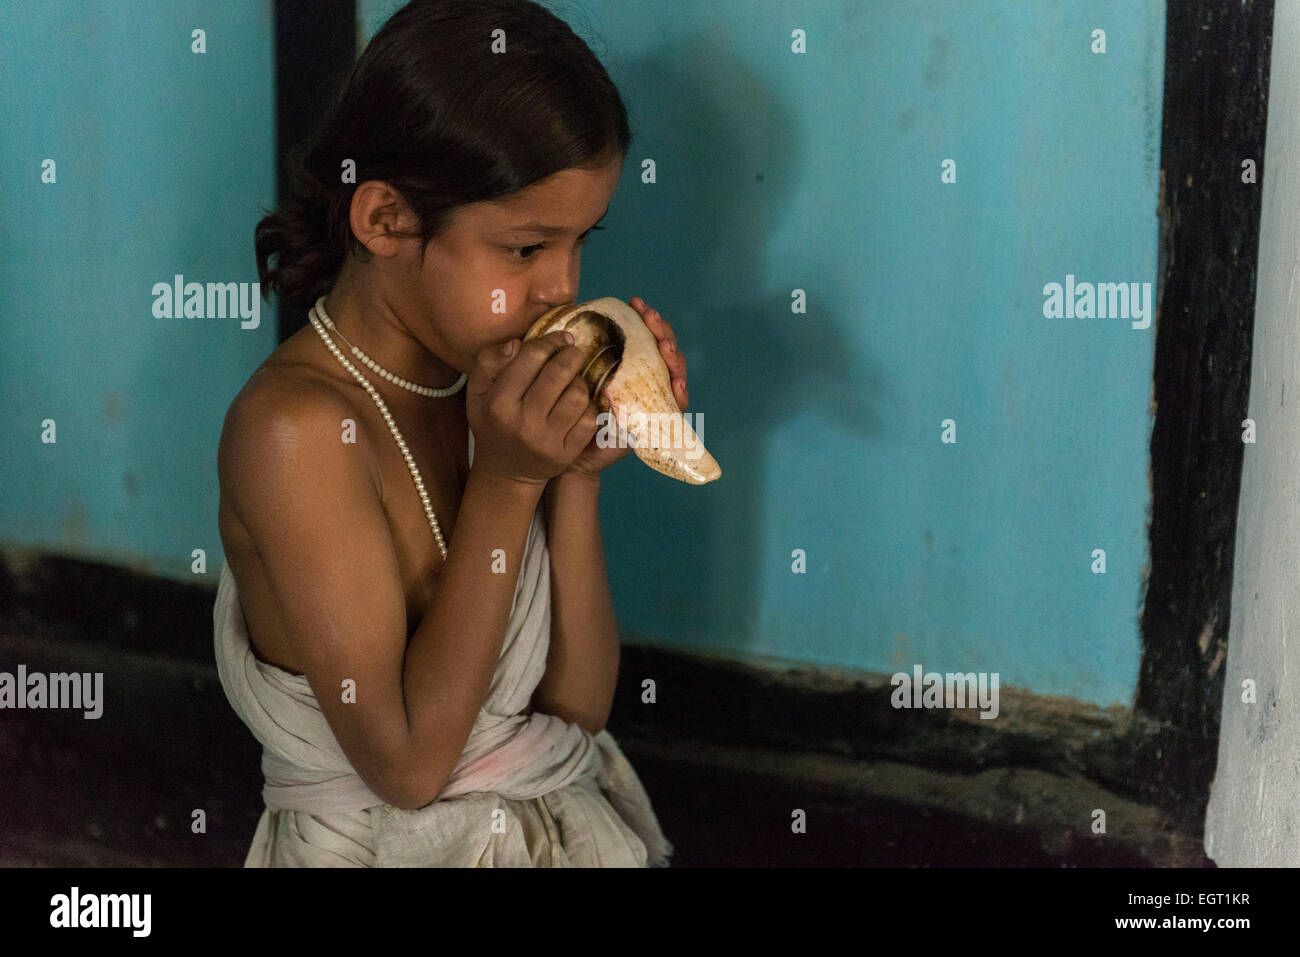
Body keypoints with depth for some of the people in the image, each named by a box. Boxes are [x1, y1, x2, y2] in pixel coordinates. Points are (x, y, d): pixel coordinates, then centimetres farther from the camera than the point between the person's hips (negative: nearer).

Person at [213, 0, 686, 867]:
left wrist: (579, 472, -11)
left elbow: (580, 709, -1)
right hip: (389, 843, -4)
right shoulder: (298, 427, -18)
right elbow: (407, 763, -18)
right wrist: (507, 484, -21)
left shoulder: (495, 385, -2)